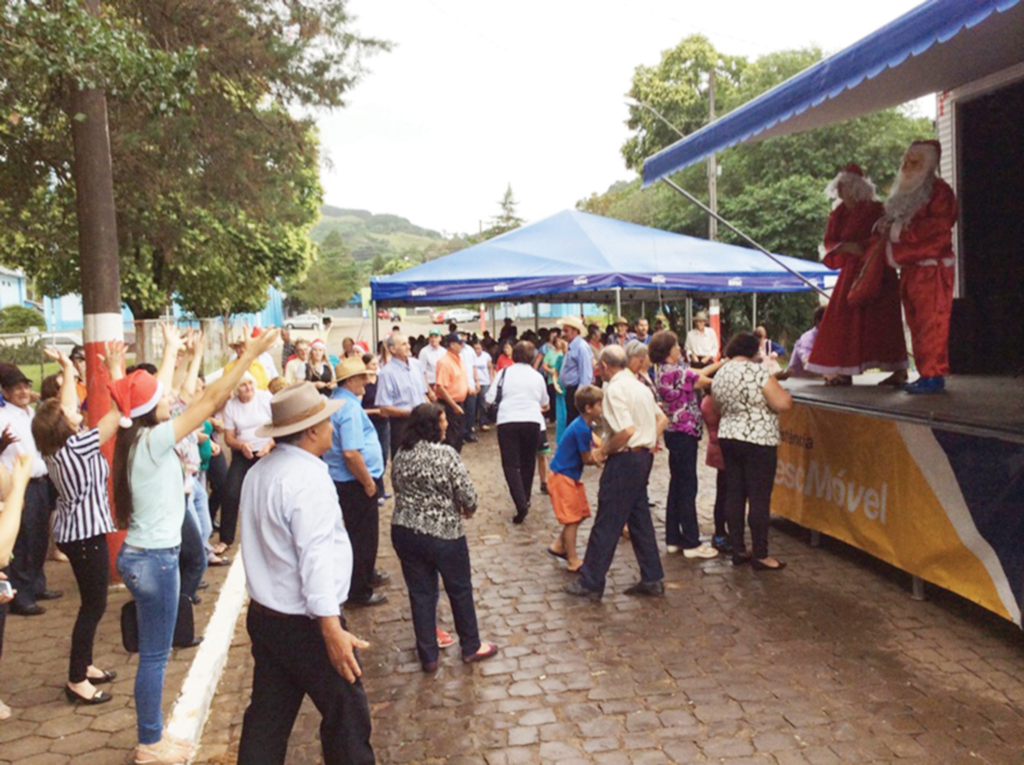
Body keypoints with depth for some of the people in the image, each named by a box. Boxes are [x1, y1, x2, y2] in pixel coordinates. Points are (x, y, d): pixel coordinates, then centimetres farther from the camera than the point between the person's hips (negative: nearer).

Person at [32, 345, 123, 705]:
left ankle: (84, 664, 31)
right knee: (94, 605, 0)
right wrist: (115, 367, -18)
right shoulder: (77, 446, -21)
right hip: (86, 536, -9)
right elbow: (118, 411, -22)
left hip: (76, 532, 9)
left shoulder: (56, 448, 1)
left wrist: (68, 369, 17)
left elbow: (66, 406, 14)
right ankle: (77, 681, 8)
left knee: (91, 602, 20)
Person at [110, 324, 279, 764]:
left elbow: (157, 393, 20)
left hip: (142, 554, 9)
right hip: (155, 559, -9)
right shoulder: (153, 441, -20)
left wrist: (171, 350, 33)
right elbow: (211, 402, -24)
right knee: (154, 656, 4)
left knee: (153, 653, 17)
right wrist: (249, 356, -23)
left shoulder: (136, 437, 4)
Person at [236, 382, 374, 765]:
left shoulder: (259, 472, 7)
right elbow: (315, 558, -26)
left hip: (264, 614, 9)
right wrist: (332, 628, -26)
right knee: (347, 715, 6)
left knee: (267, 716, 16)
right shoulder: (308, 478, -21)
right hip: (304, 623, -9)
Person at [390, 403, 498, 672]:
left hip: (404, 532, 5)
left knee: (420, 594, 15)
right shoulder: (446, 454, -18)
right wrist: (467, 510, 5)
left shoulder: (401, 454, -1)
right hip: (443, 534, -5)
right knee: (460, 591, 15)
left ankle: (428, 656, 24)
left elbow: (397, 488, 10)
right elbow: (467, 496, -17)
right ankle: (471, 647, 30)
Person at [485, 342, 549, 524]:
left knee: (511, 464, -1)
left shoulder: (504, 373, 4)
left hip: (508, 422, -2)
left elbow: (490, 399, 2)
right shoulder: (537, 376, 11)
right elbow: (544, 403, 23)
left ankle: (521, 504, -16)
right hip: (532, 421, 2)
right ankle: (525, 500, 27)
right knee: (528, 462, 18)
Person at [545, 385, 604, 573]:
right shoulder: (581, 429, -24)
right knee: (572, 519, -2)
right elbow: (587, 459, -17)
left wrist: (596, 452, -16)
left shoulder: (586, 426, 5)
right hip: (562, 477, -10)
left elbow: (591, 450, 5)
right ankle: (573, 562, 8)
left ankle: (558, 546, 29)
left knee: (581, 514, 15)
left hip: (572, 476, 10)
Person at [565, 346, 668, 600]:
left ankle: (590, 583, 7)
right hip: (644, 455, 9)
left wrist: (605, 450, -12)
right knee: (640, 519, 16)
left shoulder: (614, 389, -16)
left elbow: (627, 430, -25)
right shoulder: (639, 385, 13)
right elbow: (662, 419, 19)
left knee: (606, 524, -1)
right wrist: (651, 441, 13)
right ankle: (652, 579, 21)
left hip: (625, 458, -9)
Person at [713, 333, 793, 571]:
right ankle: (760, 556, 5)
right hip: (757, 442, -7)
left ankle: (738, 551, 18)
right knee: (759, 498, 0)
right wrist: (776, 385, 0)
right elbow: (783, 404, -18)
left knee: (734, 495, 11)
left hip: (728, 439, 7)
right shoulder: (757, 371, -15)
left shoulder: (720, 373, 7)